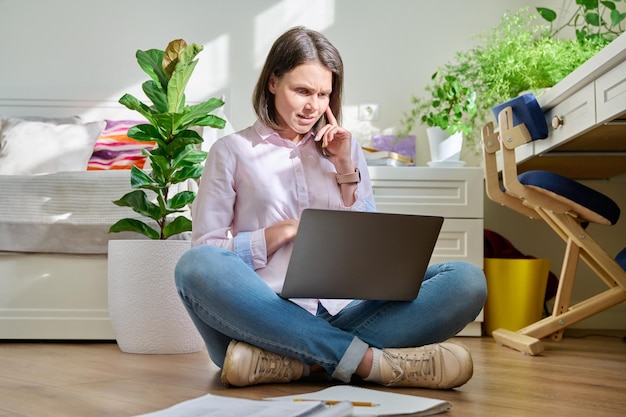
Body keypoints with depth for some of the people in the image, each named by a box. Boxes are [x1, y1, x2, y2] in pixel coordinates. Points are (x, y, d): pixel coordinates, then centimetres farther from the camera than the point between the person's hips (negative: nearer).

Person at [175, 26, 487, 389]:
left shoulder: (345, 148, 20)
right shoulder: (232, 151, 11)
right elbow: (206, 250, 3)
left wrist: (346, 170, 5)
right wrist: (287, 230, -7)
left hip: (343, 315, 3)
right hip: (268, 315, -3)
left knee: (467, 281, -20)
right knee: (196, 266, -34)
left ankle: (290, 362, -31)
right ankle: (367, 360, -34)